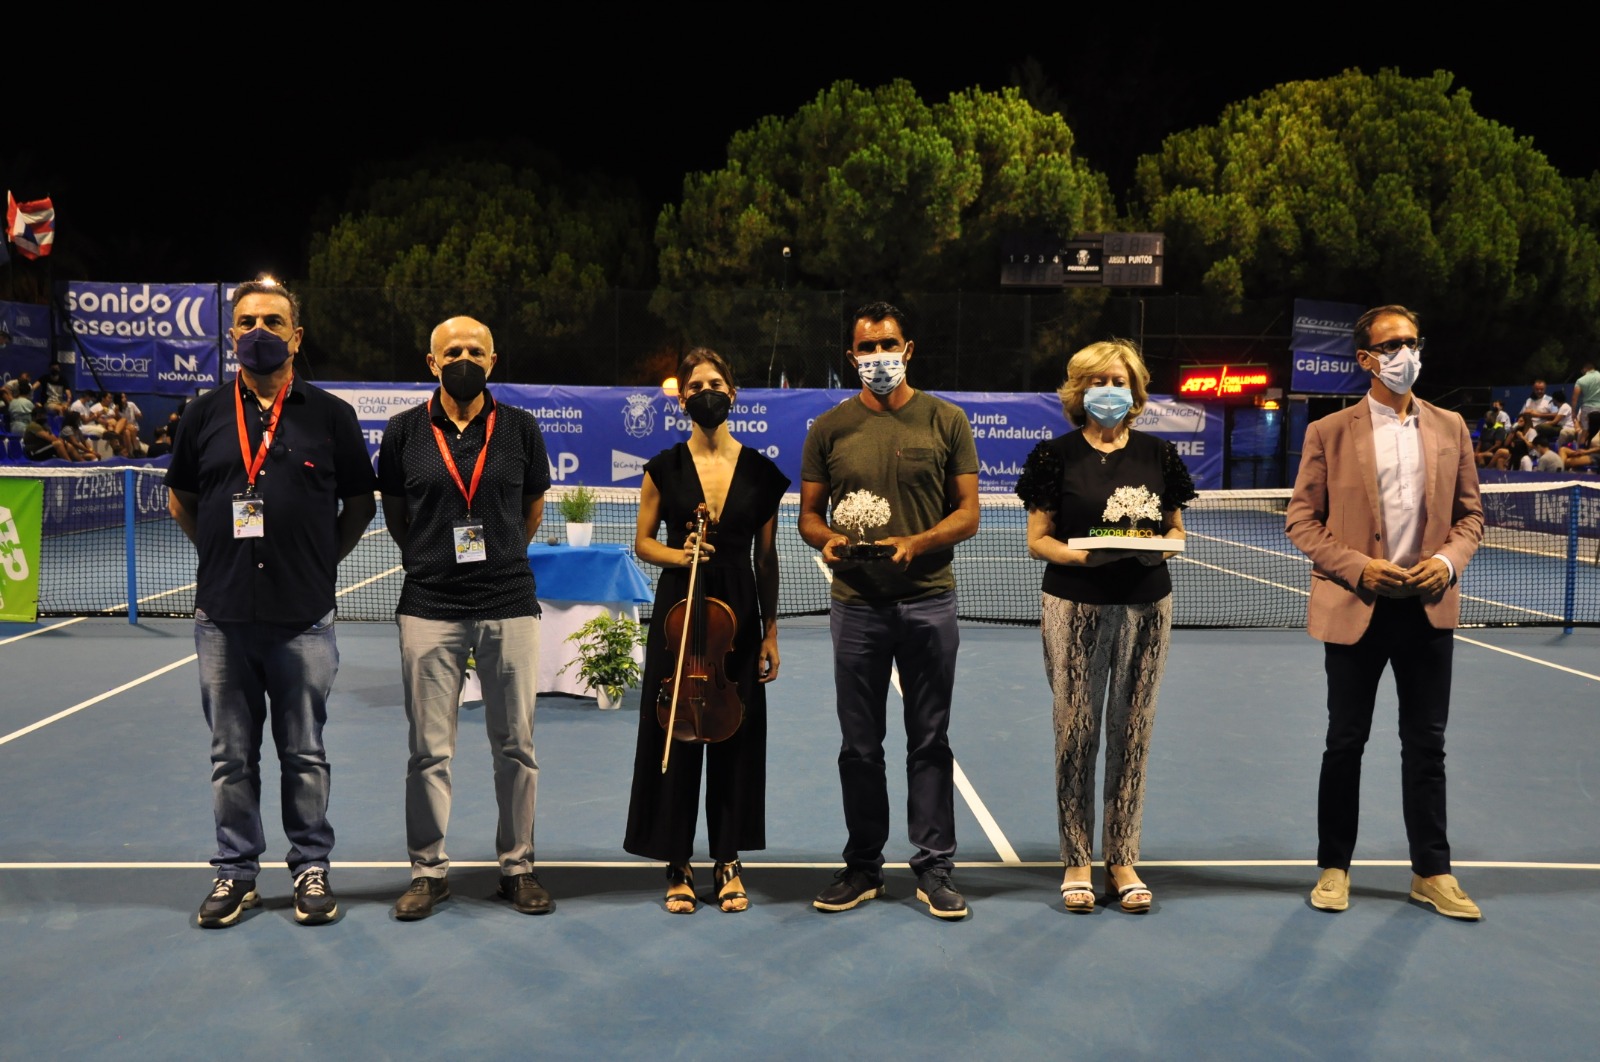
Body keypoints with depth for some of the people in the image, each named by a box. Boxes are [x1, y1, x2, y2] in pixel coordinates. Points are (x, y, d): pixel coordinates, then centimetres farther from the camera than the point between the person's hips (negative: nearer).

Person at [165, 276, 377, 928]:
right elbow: (180, 500, 18)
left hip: (303, 620, -2)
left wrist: (320, 558, 3)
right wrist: (225, 553, 11)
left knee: (304, 756, 7)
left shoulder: (331, 416, 2)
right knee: (231, 756, 10)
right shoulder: (205, 415, 8)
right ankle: (235, 872, 23)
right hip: (222, 617, 2)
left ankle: (311, 869, 20)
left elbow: (359, 503, 9)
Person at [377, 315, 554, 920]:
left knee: (515, 745, 6)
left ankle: (517, 866, 20)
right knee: (429, 750, 4)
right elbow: (395, 515, 15)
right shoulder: (404, 432, 3)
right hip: (429, 607, 0)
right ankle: (429, 870, 19)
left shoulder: (520, 429, 4)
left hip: (509, 604, 1)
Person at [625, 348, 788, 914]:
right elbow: (643, 543, 8)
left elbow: (767, 558, 6)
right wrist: (678, 554, -14)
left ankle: (728, 860, 21)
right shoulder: (664, 468, 0)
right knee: (674, 734, 3)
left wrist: (771, 632, 3)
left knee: (736, 736, 6)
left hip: (739, 617, 1)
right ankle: (678, 863, 17)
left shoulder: (761, 470, 2)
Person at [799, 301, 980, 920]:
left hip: (929, 601, -1)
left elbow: (968, 514, 0)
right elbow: (808, 515, 9)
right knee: (859, 745, 8)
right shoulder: (829, 429, 6)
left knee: (929, 741, 7)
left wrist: (915, 543, -17)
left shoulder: (946, 421, 2)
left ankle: (934, 867, 18)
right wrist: (828, 539, -14)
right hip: (856, 605, 1)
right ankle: (863, 866, 22)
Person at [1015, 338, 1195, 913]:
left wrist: (1160, 547, -9)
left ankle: (1123, 860, 18)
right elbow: (1037, 539, 0)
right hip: (1074, 606, -2)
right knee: (1075, 730, 0)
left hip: (1146, 606, 2)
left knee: (1133, 731, 6)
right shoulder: (1056, 455, 0)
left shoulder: (1159, 454, 7)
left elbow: (1176, 527, 13)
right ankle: (1076, 861, 13)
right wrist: (1079, 555, -19)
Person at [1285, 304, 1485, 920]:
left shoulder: (1450, 427, 7)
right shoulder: (1329, 432, -2)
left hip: (1428, 609, 3)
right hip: (1355, 610, -2)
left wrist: (1449, 560, -8)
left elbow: (1469, 513, 12)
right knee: (1345, 743, 8)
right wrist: (1356, 567, -15)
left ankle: (1432, 873, 23)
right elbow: (1301, 520, -2)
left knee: (1426, 745, 10)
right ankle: (1334, 867, 21)